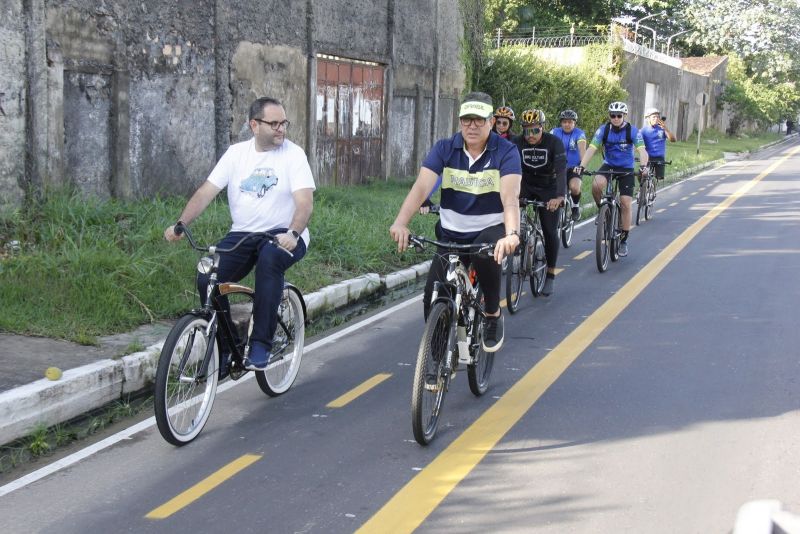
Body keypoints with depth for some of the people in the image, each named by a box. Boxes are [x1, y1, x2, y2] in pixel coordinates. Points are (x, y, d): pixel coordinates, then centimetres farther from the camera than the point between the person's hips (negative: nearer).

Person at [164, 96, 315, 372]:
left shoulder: (293, 154, -4)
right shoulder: (237, 153, 5)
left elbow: (305, 202, -16)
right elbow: (205, 192, 0)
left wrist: (293, 234, -36)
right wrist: (181, 223, -16)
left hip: (282, 235, -3)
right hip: (242, 234, 3)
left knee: (269, 258, -38)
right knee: (206, 279, -20)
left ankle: (260, 345, -30)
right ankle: (222, 349, -1)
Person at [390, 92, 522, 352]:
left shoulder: (506, 152, -14)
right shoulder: (444, 148, -9)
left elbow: (510, 196, -29)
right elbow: (421, 187, -22)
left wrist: (511, 233, -49)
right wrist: (400, 223, -40)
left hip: (490, 229, -2)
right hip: (451, 233, 3)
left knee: (486, 257, -36)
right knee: (433, 300, -7)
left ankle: (493, 315, -8)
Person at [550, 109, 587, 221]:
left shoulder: (579, 133, -9)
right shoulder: (555, 132, -3)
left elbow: (582, 149, -25)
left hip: (573, 168, -2)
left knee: (574, 187, -29)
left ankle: (576, 206, 2)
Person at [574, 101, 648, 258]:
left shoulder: (632, 131, -13)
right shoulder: (603, 130, -10)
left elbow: (642, 150, -24)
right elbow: (591, 149, -19)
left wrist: (643, 166, -44)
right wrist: (581, 166, -35)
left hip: (626, 169, -1)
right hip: (608, 165, 1)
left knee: (626, 204, -8)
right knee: (596, 185, -32)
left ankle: (623, 241, 6)